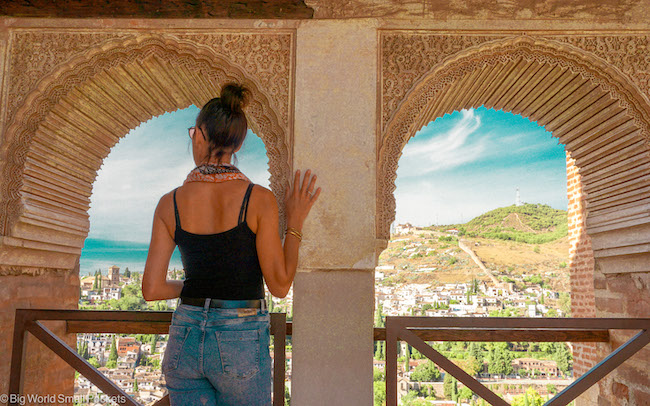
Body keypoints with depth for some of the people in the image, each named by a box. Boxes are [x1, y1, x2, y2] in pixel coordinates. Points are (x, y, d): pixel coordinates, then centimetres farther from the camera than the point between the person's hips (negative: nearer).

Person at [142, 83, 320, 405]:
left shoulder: (170, 203, -4)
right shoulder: (258, 199, -13)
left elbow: (151, 289, -2)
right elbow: (279, 285, -10)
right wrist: (295, 221, -1)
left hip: (186, 338, 3)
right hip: (240, 342, -3)